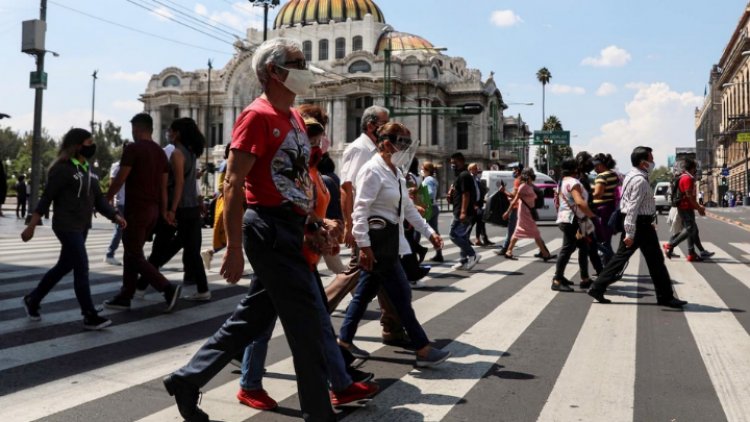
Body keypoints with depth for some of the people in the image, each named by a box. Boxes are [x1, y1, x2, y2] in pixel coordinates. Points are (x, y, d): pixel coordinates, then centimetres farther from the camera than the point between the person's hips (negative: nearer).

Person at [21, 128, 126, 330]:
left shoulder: (88, 168, 13)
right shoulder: (62, 168, -12)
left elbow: (98, 198, 10)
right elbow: (46, 198, -12)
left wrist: (114, 215, -4)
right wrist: (32, 226, -13)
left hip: (82, 227, 9)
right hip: (66, 226, -9)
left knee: (64, 266, 18)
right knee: (82, 267, -9)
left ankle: (32, 299, 36)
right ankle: (90, 316, -4)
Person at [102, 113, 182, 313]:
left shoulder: (133, 148, -10)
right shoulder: (160, 152, 12)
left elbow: (119, 180, -11)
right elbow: (163, 185, 12)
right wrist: (164, 211, 14)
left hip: (136, 208, -8)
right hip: (153, 209, 8)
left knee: (135, 256, -2)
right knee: (132, 253, 15)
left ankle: (168, 288, -13)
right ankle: (125, 297, 17)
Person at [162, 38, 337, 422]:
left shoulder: (295, 118, 17)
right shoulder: (257, 115, -11)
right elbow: (233, 183, -17)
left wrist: (314, 222, 17)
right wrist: (234, 248, -20)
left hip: (290, 230, 9)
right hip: (270, 229, -9)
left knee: (251, 319, 15)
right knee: (306, 324, -2)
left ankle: (186, 380, 28)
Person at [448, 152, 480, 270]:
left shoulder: (464, 175, -12)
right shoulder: (460, 175, 20)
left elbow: (466, 194, -20)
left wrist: (463, 212, -25)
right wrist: (451, 195, 6)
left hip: (462, 213, -10)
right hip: (461, 212, 10)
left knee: (454, 235, -11)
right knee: (463, 236, 11)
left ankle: (473, 255, -9)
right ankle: (464, 261, 15)